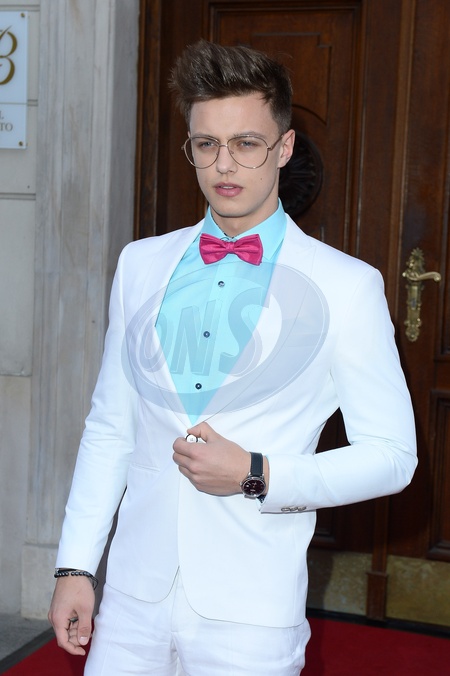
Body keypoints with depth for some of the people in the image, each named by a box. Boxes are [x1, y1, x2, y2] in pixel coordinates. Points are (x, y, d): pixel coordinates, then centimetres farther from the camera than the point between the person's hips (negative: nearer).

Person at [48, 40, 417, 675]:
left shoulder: (347, 286, -6)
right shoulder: (140, 264, 6)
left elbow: (391, 455, -4)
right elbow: (109, 427, 8)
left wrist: (257, 474, -15)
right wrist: (75, 566, 5)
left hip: (251, 613, -3)